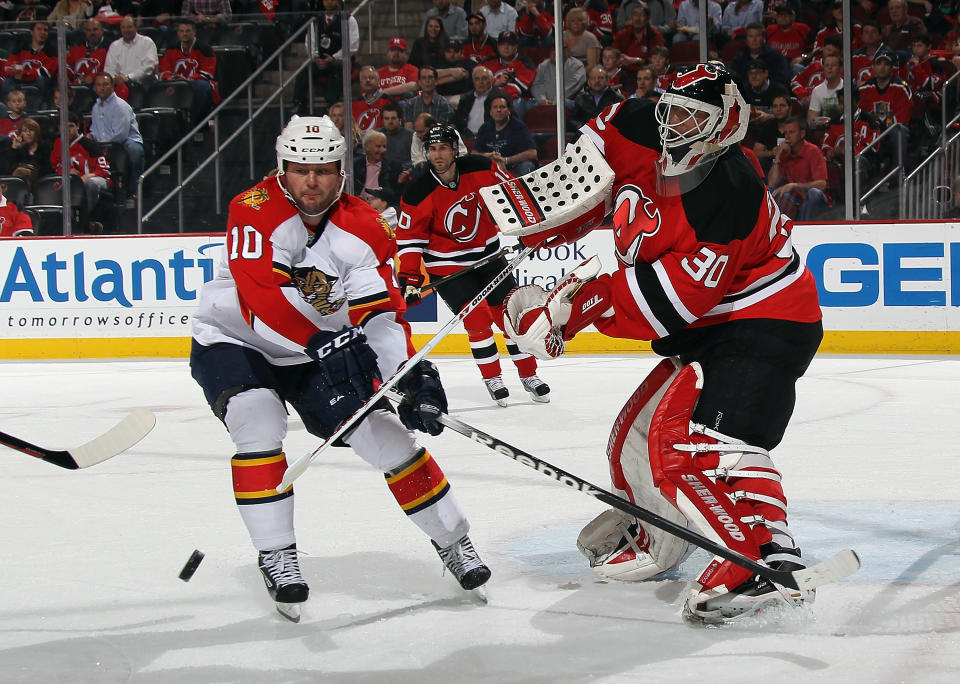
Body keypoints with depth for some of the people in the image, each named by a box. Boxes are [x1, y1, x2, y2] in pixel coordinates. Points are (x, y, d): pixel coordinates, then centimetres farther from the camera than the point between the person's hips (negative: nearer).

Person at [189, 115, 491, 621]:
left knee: (382, 432, -5)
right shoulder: (255, 210, -22)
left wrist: (414, 375, -36)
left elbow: (381, 313, -20)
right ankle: (276, 557, -19)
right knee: (259, 422, -30)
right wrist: (323, 343, -43)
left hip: (316, 356, 3)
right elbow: (261, 295, -34)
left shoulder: (362, 229, -13)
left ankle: (451, 539, 13)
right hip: (231, 343, -3)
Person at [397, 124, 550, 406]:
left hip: (487, 253, 3)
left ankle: (529, 375, 17)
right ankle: (492, 378, 3)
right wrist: (410, 278, -18)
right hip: (447, 264, -3)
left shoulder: (480, 169, -14)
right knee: (477, 317, -14)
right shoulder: (418, 193, -19)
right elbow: (409, 237, -13)